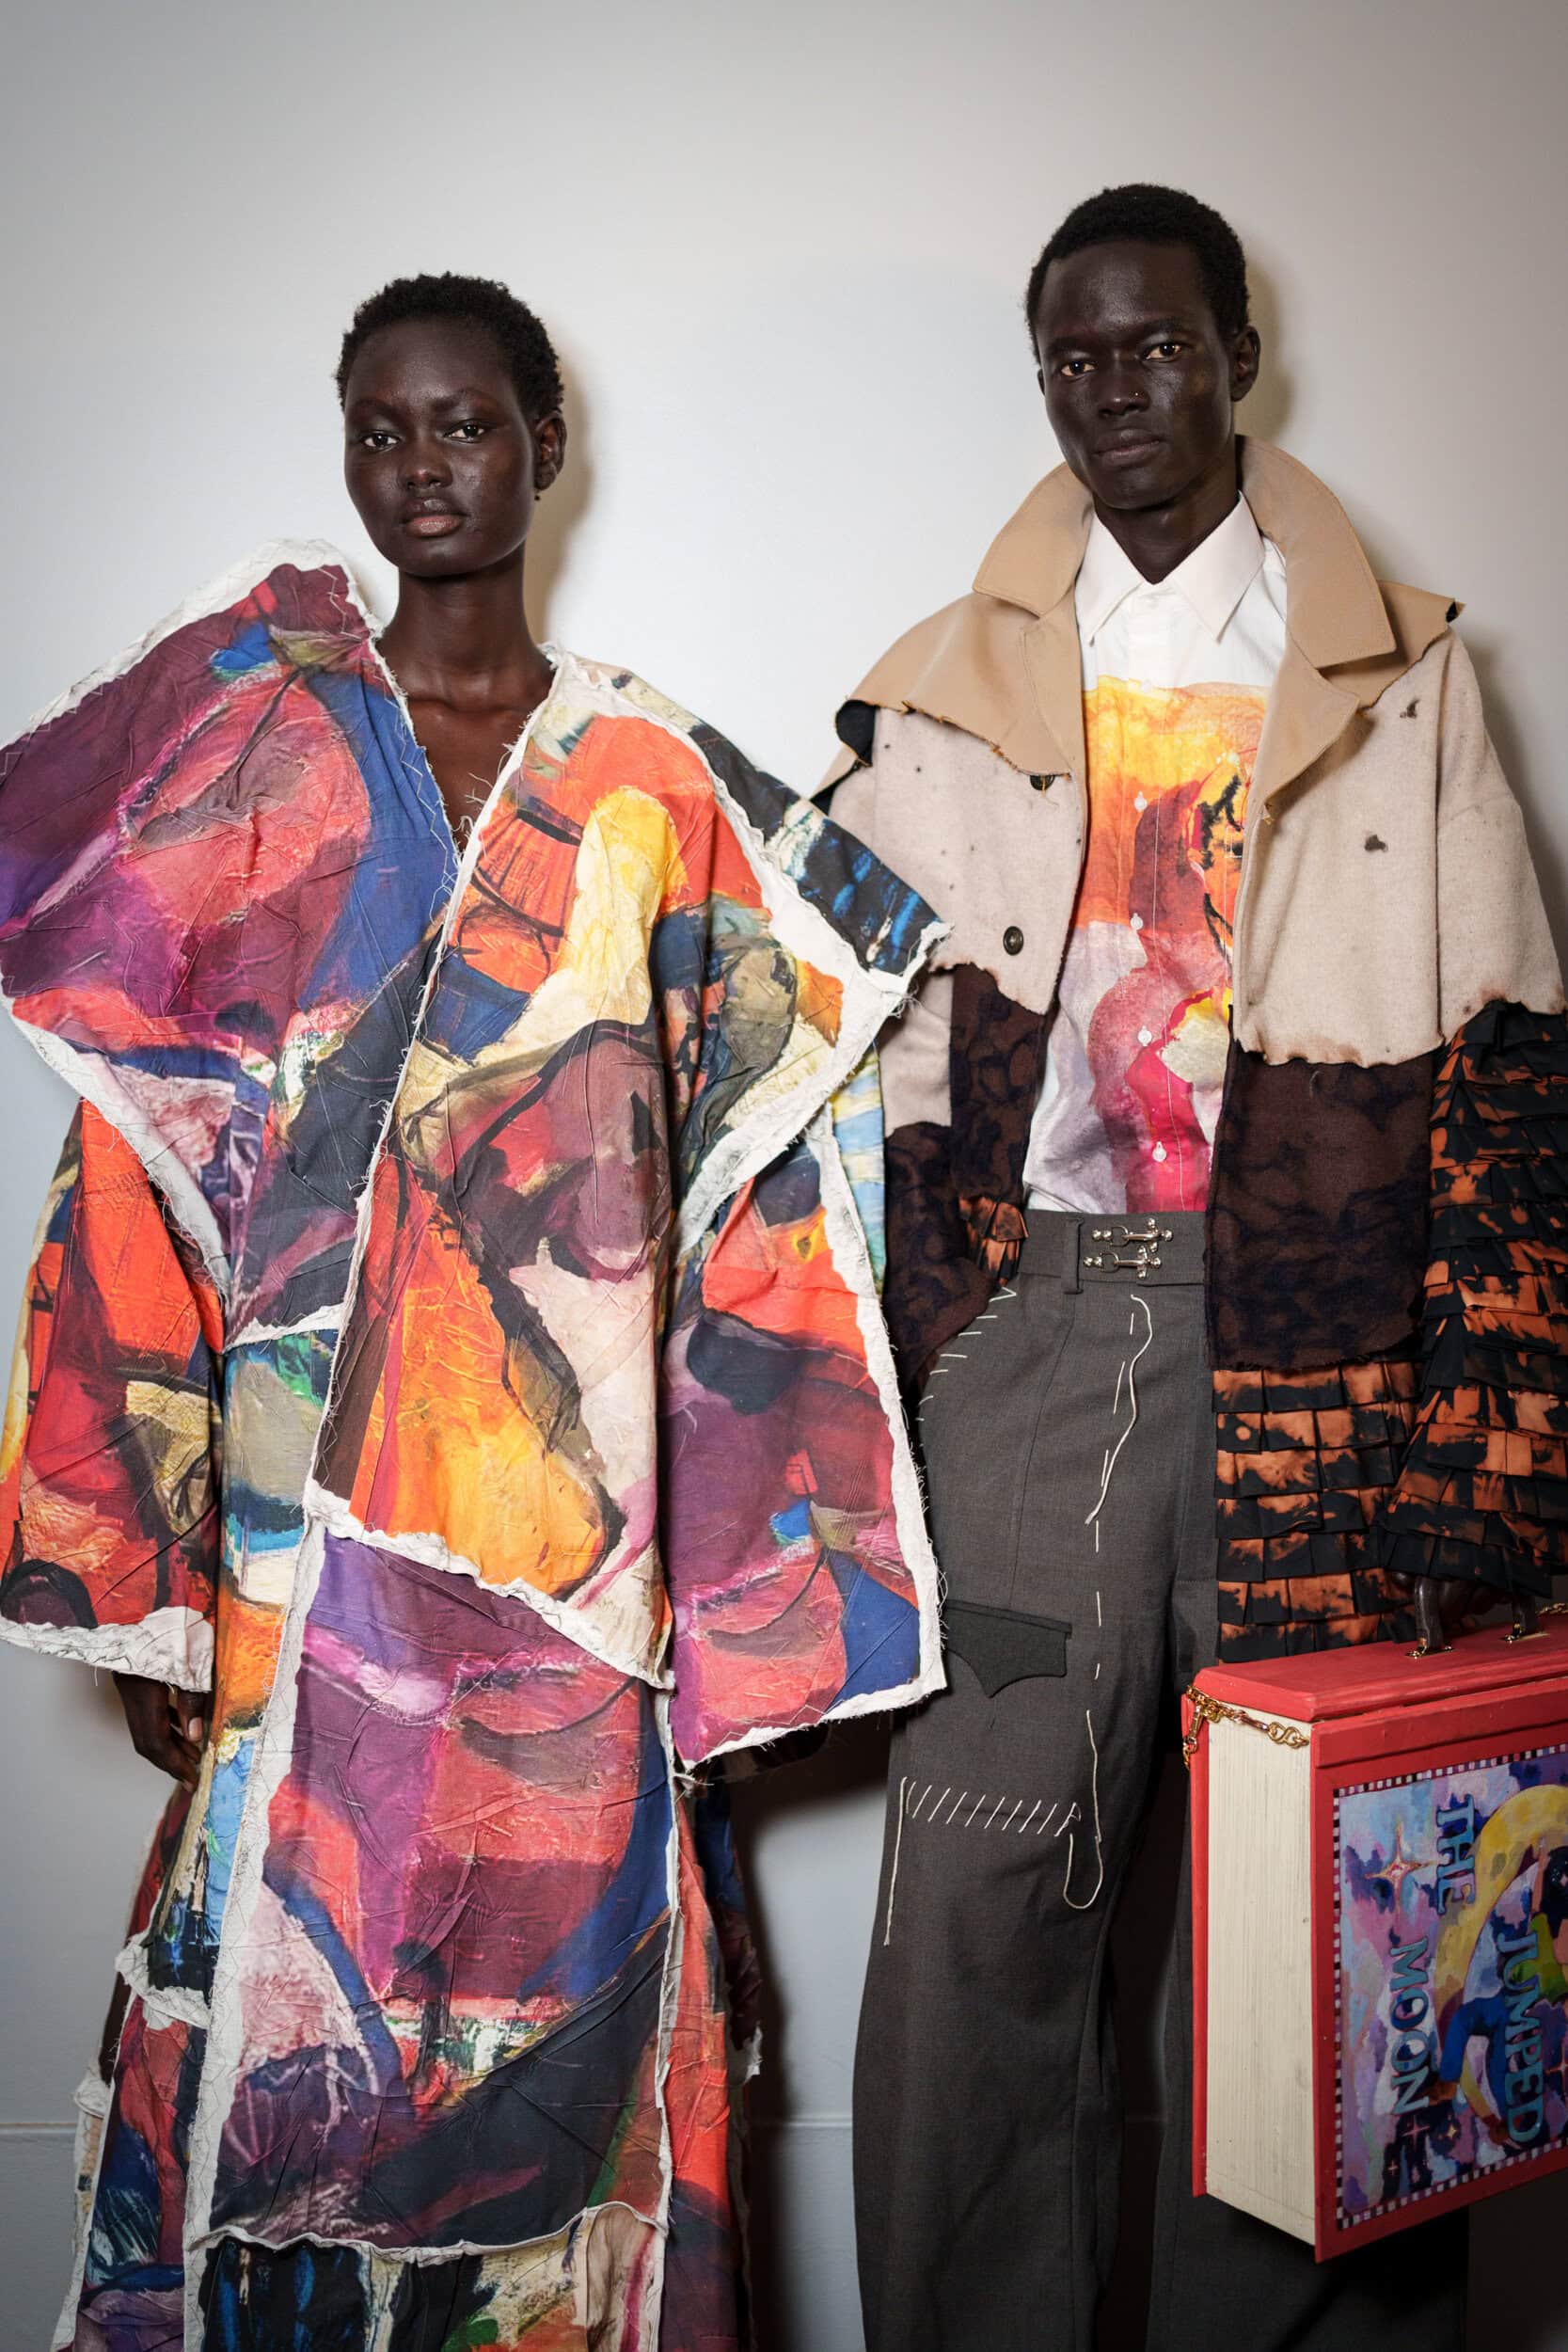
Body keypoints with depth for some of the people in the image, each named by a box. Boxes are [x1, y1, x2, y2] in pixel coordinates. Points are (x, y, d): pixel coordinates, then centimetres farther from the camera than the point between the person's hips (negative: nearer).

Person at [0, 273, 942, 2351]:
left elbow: (742, 1185, 6)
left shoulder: (653, 785, 8)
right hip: (309, 1533, -1)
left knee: (561, 2021, 8)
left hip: (567, 1536, 1)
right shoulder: (244, 742, 5)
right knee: (290, 1991, 5)